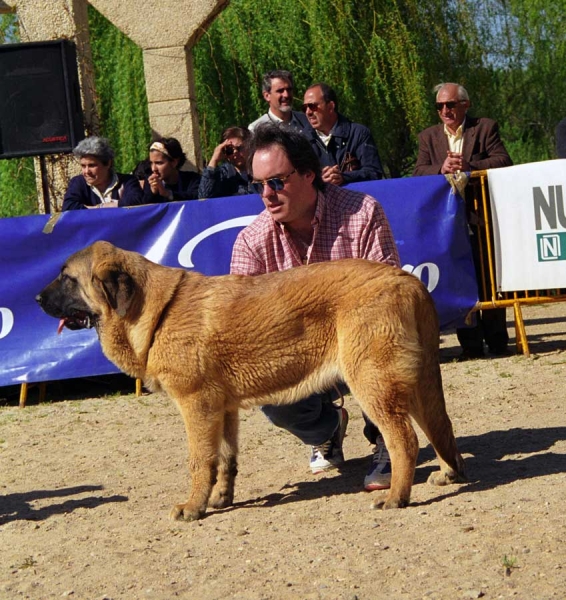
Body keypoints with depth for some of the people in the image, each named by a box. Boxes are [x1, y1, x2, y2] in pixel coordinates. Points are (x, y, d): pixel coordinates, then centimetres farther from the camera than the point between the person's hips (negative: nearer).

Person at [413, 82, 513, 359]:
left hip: (482, 218, -2)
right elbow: (418, 172, 1)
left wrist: (469, 166, -21)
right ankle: (470, 344, 5)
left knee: (489, 278, 3)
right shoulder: (428, 136, 13)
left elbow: (503, 162, -7)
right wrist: (441, 168, -20)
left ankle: (497, 341, 11)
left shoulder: (486, 128, 5)